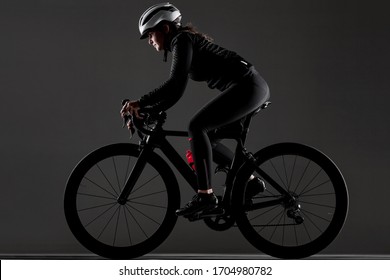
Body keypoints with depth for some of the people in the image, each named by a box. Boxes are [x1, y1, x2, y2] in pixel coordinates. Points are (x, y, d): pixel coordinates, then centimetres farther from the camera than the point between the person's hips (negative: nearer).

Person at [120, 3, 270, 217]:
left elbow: (174, 84, -23)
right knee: (206, 139, 12)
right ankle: (250, 181, 19)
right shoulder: (184, 42, 19)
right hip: (251, 87, 10)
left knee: (196, 126, -17)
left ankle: (205, 196, -18)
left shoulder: (182, 40, -10)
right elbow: (174, 91, 20)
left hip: (246, 86, -10)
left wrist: (140, 103, -22)